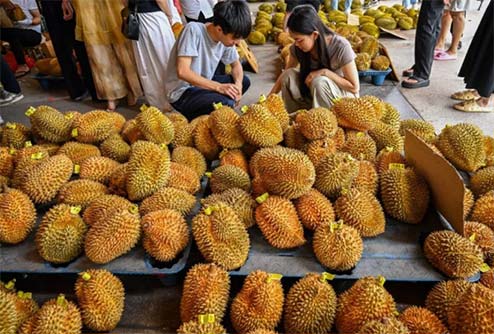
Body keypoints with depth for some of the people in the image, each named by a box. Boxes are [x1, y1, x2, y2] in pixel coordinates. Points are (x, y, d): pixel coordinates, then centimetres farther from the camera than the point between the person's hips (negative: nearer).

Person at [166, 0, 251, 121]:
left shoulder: (226, 37, -5)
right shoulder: (193, 30, -24)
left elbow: (236, 64, 10)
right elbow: (182, 72, -29)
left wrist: (238, 83, -12)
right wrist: (219, 87, -32)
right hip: (182, 92, -8)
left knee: (244, 81, 5)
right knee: (226, 104, -29)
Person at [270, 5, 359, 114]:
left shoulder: (341, 47, -27)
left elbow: (354, 87, -22)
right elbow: (285, 74, -2)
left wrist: (325, 72, -31)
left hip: (345, 97, -4)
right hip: (314, 95, 5)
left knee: (320, 81, -35)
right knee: (289, 75, -19)